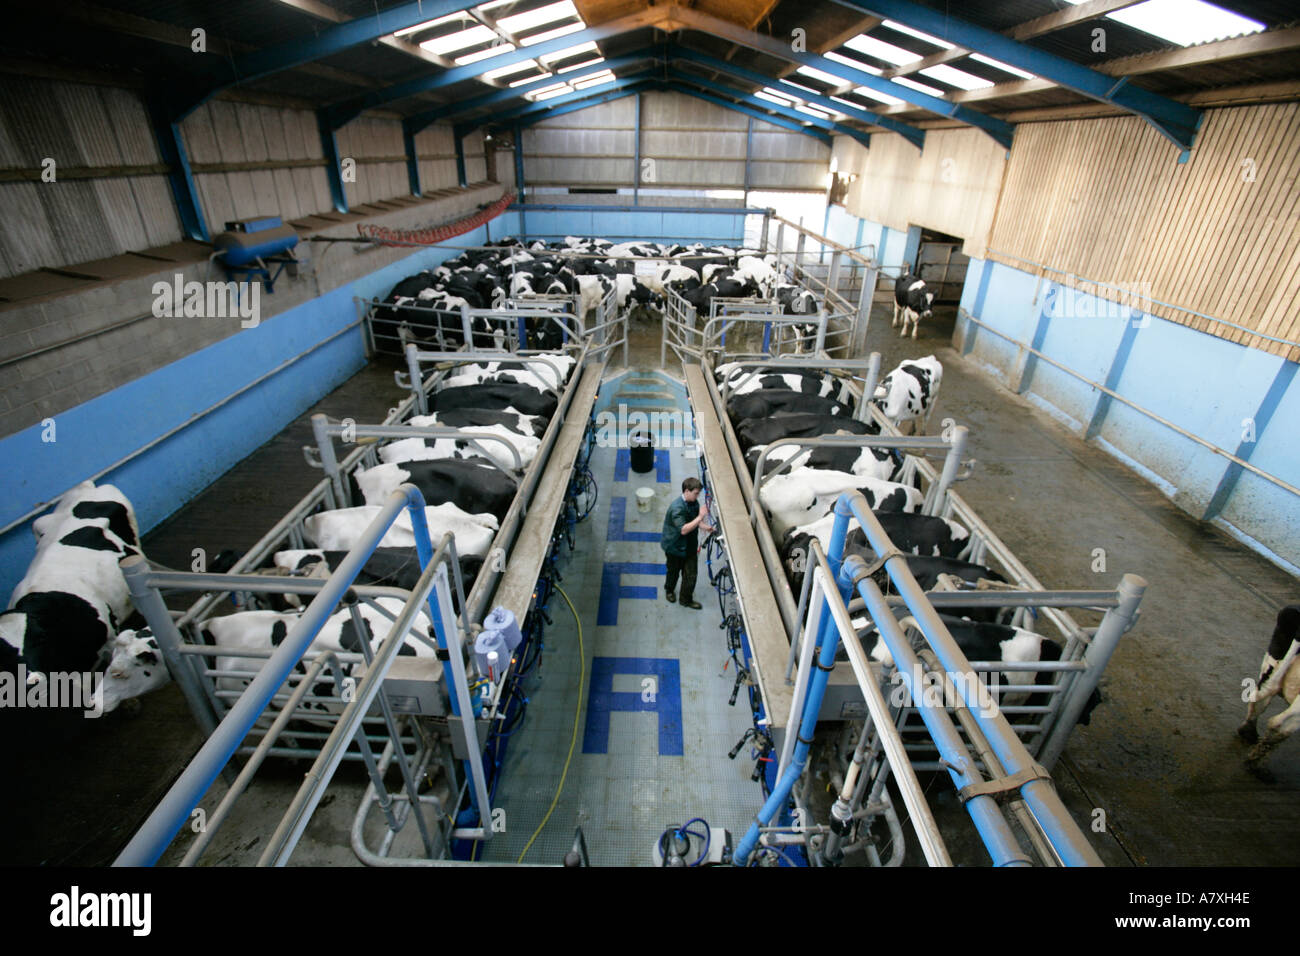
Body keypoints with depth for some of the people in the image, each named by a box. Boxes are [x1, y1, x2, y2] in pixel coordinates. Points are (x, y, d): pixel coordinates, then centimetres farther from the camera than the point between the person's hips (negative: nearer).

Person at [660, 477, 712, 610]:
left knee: (690, 575, 9)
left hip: (690, 546, 6)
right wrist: (700, 516, -40)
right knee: (673, 571, 19)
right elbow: (683, 529, -37)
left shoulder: (694, 503, -5)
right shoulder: (677, 507, -30)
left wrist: (705, 527, -9)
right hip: (675, 547, -6)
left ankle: (686, 599, 31)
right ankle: (669, 590, 49)